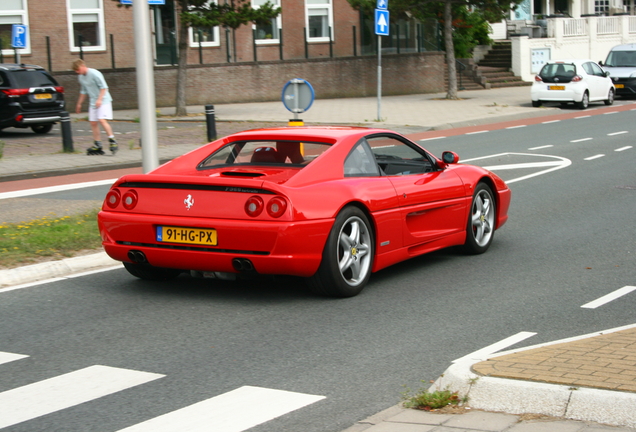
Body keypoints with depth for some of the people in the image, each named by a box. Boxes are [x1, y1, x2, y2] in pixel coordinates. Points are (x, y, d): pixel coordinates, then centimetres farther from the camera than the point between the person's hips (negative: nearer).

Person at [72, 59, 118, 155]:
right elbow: (83, 91, 23)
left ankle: (112, 141, -15)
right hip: (93, 102, 8)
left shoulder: (94, 73, -15)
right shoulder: (81, 77, 10)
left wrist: (99, 99, -24)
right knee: (93, 123, 3)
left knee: (102, 120, -21)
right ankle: (97, 145, 8)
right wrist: (79, 103, 26)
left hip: (103, 101, -8)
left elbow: (104, 87, -16)